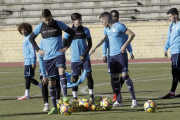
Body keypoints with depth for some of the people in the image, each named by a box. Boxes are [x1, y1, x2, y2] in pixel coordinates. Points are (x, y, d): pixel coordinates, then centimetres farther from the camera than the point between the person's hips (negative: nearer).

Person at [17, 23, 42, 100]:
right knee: (28, 77, 11)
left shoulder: (29, 38, -12)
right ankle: (42, 87, 19)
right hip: (27, 61, 10)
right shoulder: (25, 38, 18)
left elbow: (32, 50, -17)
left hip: (30, 61, -10)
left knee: (27, 77, -8)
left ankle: (27, 95, -6)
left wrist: (33, 62, -21)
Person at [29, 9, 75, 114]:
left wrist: (67, 46, 0)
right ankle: (54, 108, 7)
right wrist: (38, 50, 5)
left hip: (59, 54, -2)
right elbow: (31, 38, 15)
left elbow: (72, 33, 7)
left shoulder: (59, 24, -3)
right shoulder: (40, 27, 2)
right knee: (51, 81, 3)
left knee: (61, 72, -30)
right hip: (47, 57, 2)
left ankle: (65, 96, -39)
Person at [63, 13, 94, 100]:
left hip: (85, 57, 1)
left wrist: (84, 54, -7)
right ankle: (75, 98, 9)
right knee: (75, 78, 1)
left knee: (89, 75, -8)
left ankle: (91, 96, 1)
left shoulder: (85, 30, 2)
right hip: (75, 59, -1)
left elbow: (90, 44, 5)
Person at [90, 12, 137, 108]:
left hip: (120, 54, -8)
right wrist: (95, 48, 29)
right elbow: (103, 39, 32)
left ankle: (134, 99, -10)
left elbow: (132, 34, -14)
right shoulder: (107, 29, 14)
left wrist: (125, 45, -19)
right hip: (112, 55, 8)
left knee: (125, 75, -13)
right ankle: (118, 101, 12)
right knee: (115, 78, 6)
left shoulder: (119, 26, -10)